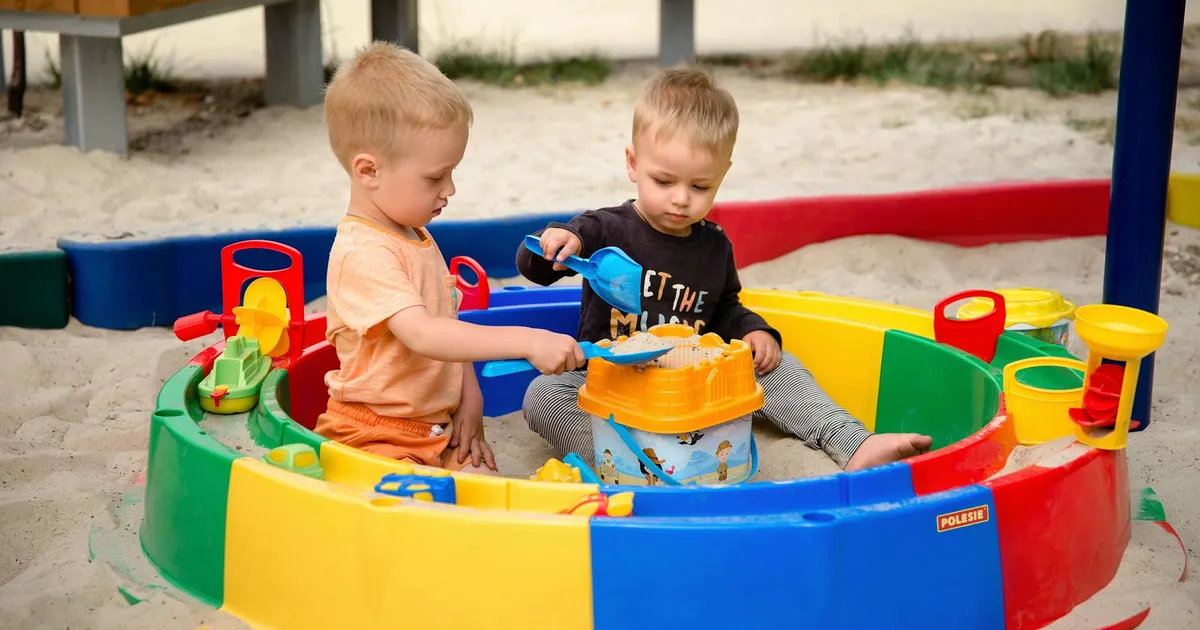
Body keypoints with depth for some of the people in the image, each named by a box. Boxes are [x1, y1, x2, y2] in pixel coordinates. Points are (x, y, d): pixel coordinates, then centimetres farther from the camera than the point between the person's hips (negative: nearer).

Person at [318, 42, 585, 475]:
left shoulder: (416, 237, 13)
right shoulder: (364, 254, -21)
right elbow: (422, 334, -34)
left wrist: (469, 398, 8)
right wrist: (527, 342, -38)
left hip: (436, 432, 9)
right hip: (377, 442, -9)